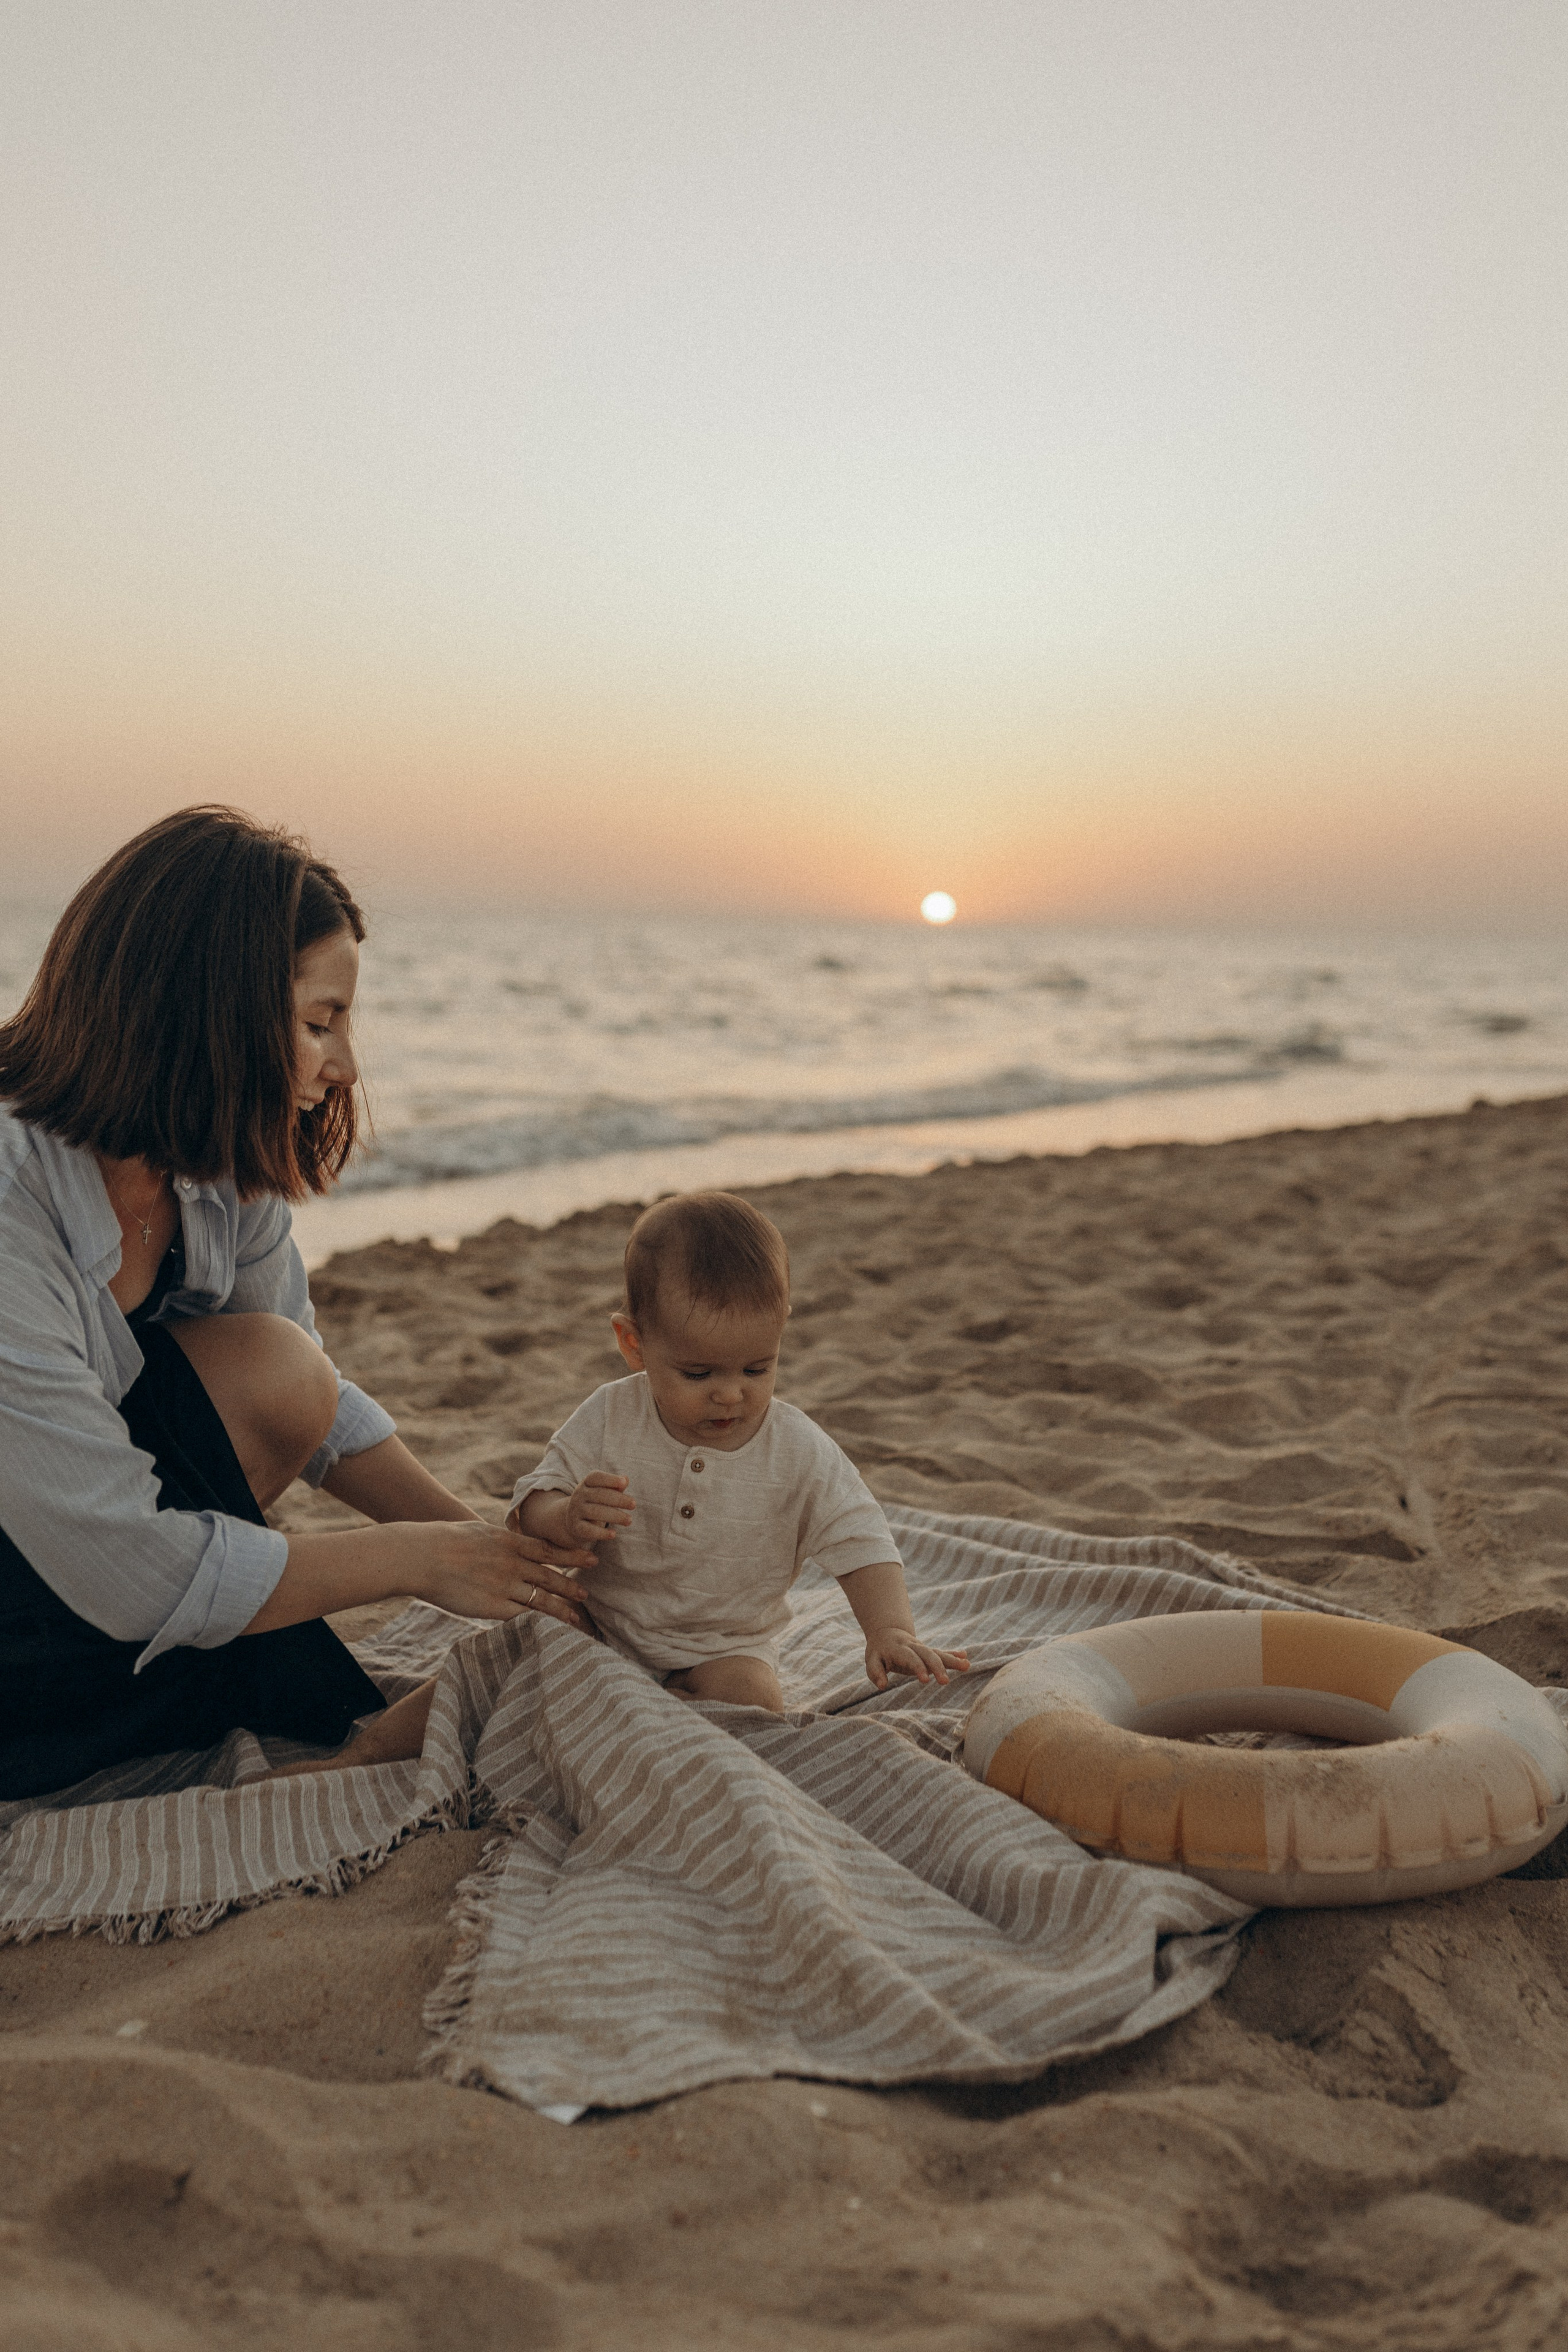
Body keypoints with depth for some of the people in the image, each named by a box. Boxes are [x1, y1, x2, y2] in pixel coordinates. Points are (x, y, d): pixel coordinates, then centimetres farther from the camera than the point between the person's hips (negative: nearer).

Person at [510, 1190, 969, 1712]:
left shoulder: (799, 1451, -13)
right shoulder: (610, 1420, -12)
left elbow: (860, 1543, -11)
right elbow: (533, 1505, -10)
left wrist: (890, 1629, -29)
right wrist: (567, 1519, -35)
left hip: (724, 1649, -1)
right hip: (602, 1627, 2)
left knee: (751, 1694, -29)